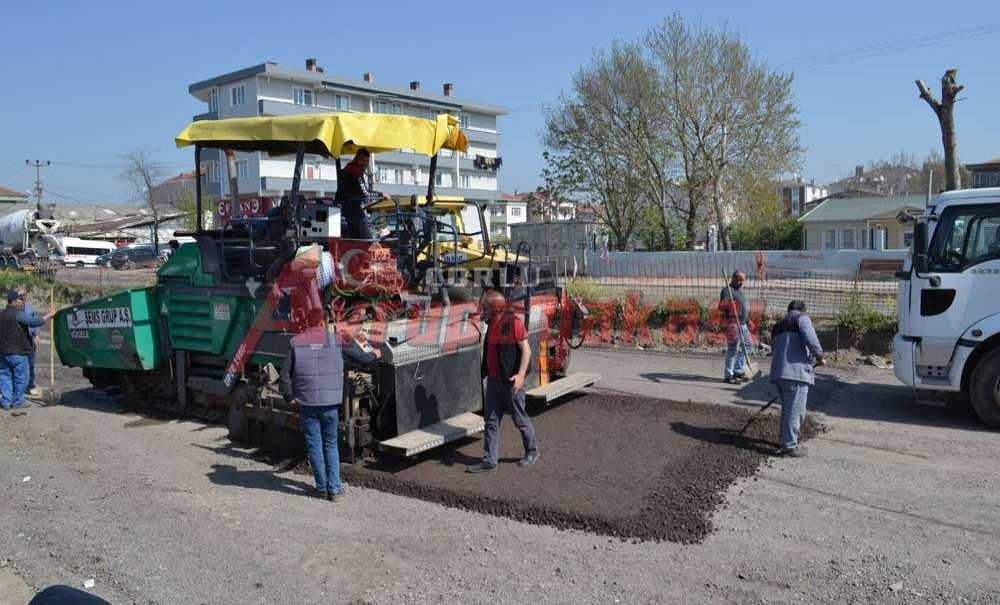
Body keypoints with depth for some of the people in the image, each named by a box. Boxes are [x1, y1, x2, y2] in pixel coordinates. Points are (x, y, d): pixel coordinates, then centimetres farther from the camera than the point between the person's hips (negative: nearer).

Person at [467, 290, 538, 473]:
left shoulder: (514, 322, -14)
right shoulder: (492, 324, 10)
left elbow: (526, 349, -16)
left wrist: (521, 374, -25)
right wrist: (486, 373, 22)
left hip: (511, 381, -7)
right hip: (494, 380, 8)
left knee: (520, 419, 7)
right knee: (491, 420, 6)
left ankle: (532, 452, 27)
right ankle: (489, 460, 11)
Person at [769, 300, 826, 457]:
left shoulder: (778, 325, 25)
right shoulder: (802, 318, 2)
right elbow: (811, 340, -13)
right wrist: (819, 357, 1)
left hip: (778, 372, 8)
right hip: (796, 371, -8)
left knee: (787, 409, 19)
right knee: (795, 412, -4)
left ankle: (785, 441, 28)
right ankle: (789, 446, -3)